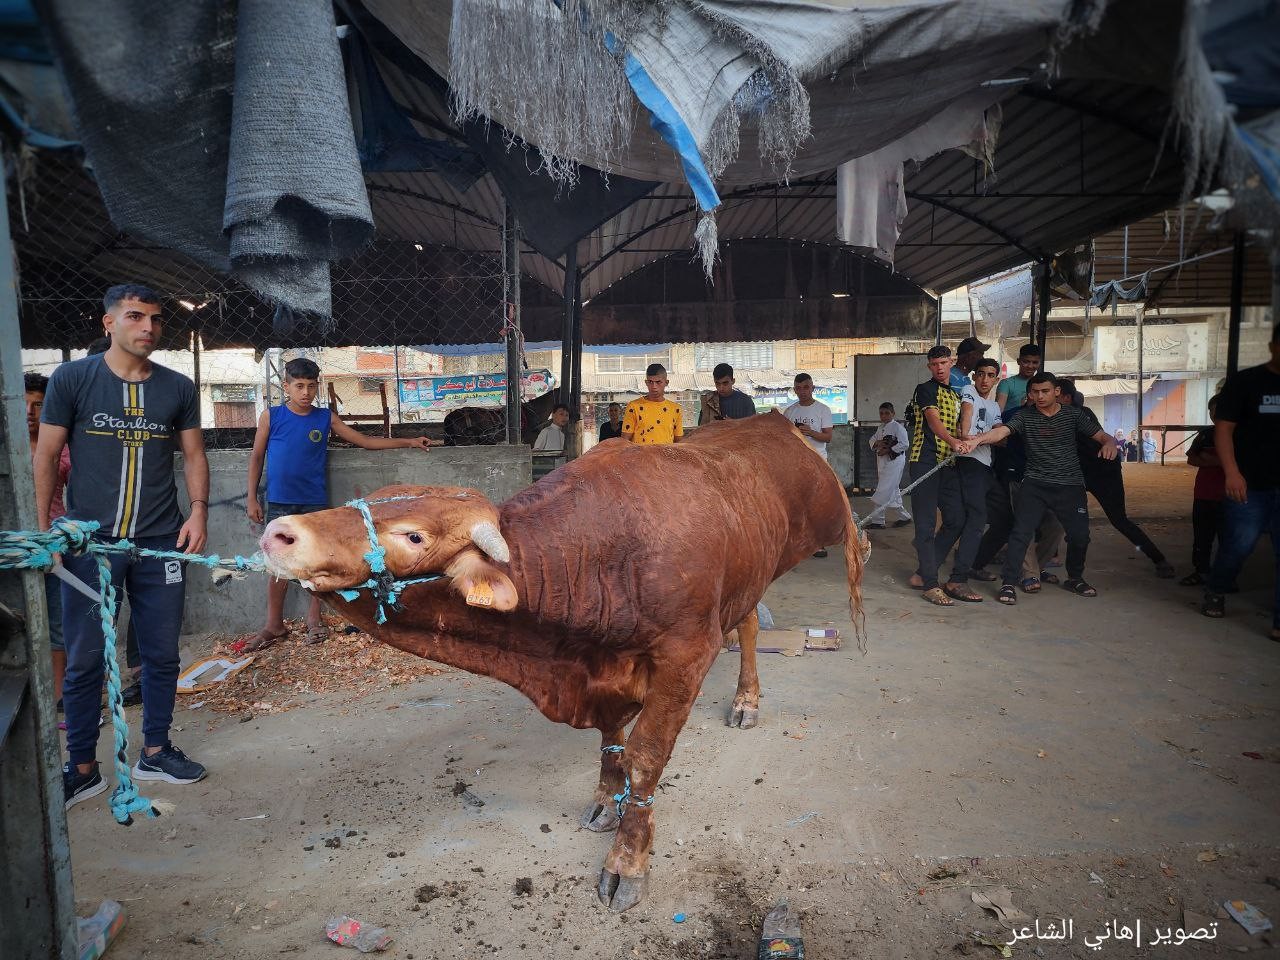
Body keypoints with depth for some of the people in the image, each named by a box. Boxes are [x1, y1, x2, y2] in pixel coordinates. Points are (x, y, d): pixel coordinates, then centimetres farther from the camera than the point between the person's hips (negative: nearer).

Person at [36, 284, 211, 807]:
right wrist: (43, 528, -5)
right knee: (84, 660, 5)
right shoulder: (72, 378, 0)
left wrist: (198, 510, -4)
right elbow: (46, 457, 1)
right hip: (90, 542, -2)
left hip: (160, 544, 2)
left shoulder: (178, 387, 6)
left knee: (162, 653, 9)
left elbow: (194, 455, 11)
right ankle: (82, 769, 21)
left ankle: (155, 751, 26)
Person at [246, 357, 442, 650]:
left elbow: (365, 441, 6)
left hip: (315, 503, 1)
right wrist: (252, 497, 2)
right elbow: (257, 456, 5)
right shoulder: (271, 416, 0)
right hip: (279, 503, -1)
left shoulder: (326, 418, 3)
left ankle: (314, 618, 21)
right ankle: (274, 625, 17)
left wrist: (409, 442, 3)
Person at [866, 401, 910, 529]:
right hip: (882, 462, 8)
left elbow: (904, 444, -16)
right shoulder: (880, 427, 15)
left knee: (884, 492, -10)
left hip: (894, 462, -8)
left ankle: (879, 521, -6)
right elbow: (872, 439, 16)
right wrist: (877, 443, -7)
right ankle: (904, 516, 27)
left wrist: (888, 450, -18)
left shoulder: (898, 427, -10)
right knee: (893, 491, 14)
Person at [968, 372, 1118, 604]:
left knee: (1079, 534, 4)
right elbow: (1001, 431, -19)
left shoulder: (1074, 414, 3)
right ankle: (1008, 583, -5)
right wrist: (977, 439, -40)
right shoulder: (1024, 416, -2)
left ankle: (1074, 578, 31)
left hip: (1070, 485, 2)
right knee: (1021, 532, -12)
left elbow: (1103, 435, 3)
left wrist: (1109, 443, -22)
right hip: (1035, 485, -2)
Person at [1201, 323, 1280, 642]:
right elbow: (1223, 428, -6)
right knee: (1238, 545, -1)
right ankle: (1216, 593, 25)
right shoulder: (1245, 382, -1)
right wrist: (1232, 473, -17)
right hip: (1250, 485, -3)